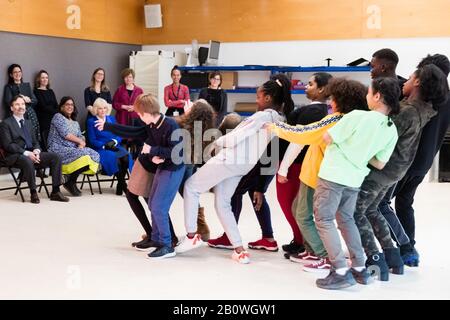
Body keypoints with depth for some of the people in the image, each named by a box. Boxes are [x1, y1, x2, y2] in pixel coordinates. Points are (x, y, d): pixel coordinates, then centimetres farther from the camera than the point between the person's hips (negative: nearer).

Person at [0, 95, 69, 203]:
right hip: (15, 156, -6)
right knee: (27, 161, -40)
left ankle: (55, 192, -16)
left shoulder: (28, 123, 24)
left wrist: (36, 151, -5)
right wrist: (26, 153, -20)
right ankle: (33, 193, -26)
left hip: (31, 153, 6)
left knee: (56, 157, -15)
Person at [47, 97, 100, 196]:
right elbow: (65, 134, -9)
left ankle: (71, 180, -9)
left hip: (73, 149, 7)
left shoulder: (75, 122, 26)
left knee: (94, 155, -17)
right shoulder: (58, 117, 3)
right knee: (82, 155, -32)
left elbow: (80, 137, 15)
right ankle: (70, 182, -12)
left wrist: (81, 144, -8)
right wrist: (80, 141, -2)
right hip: (59, 149, -7)